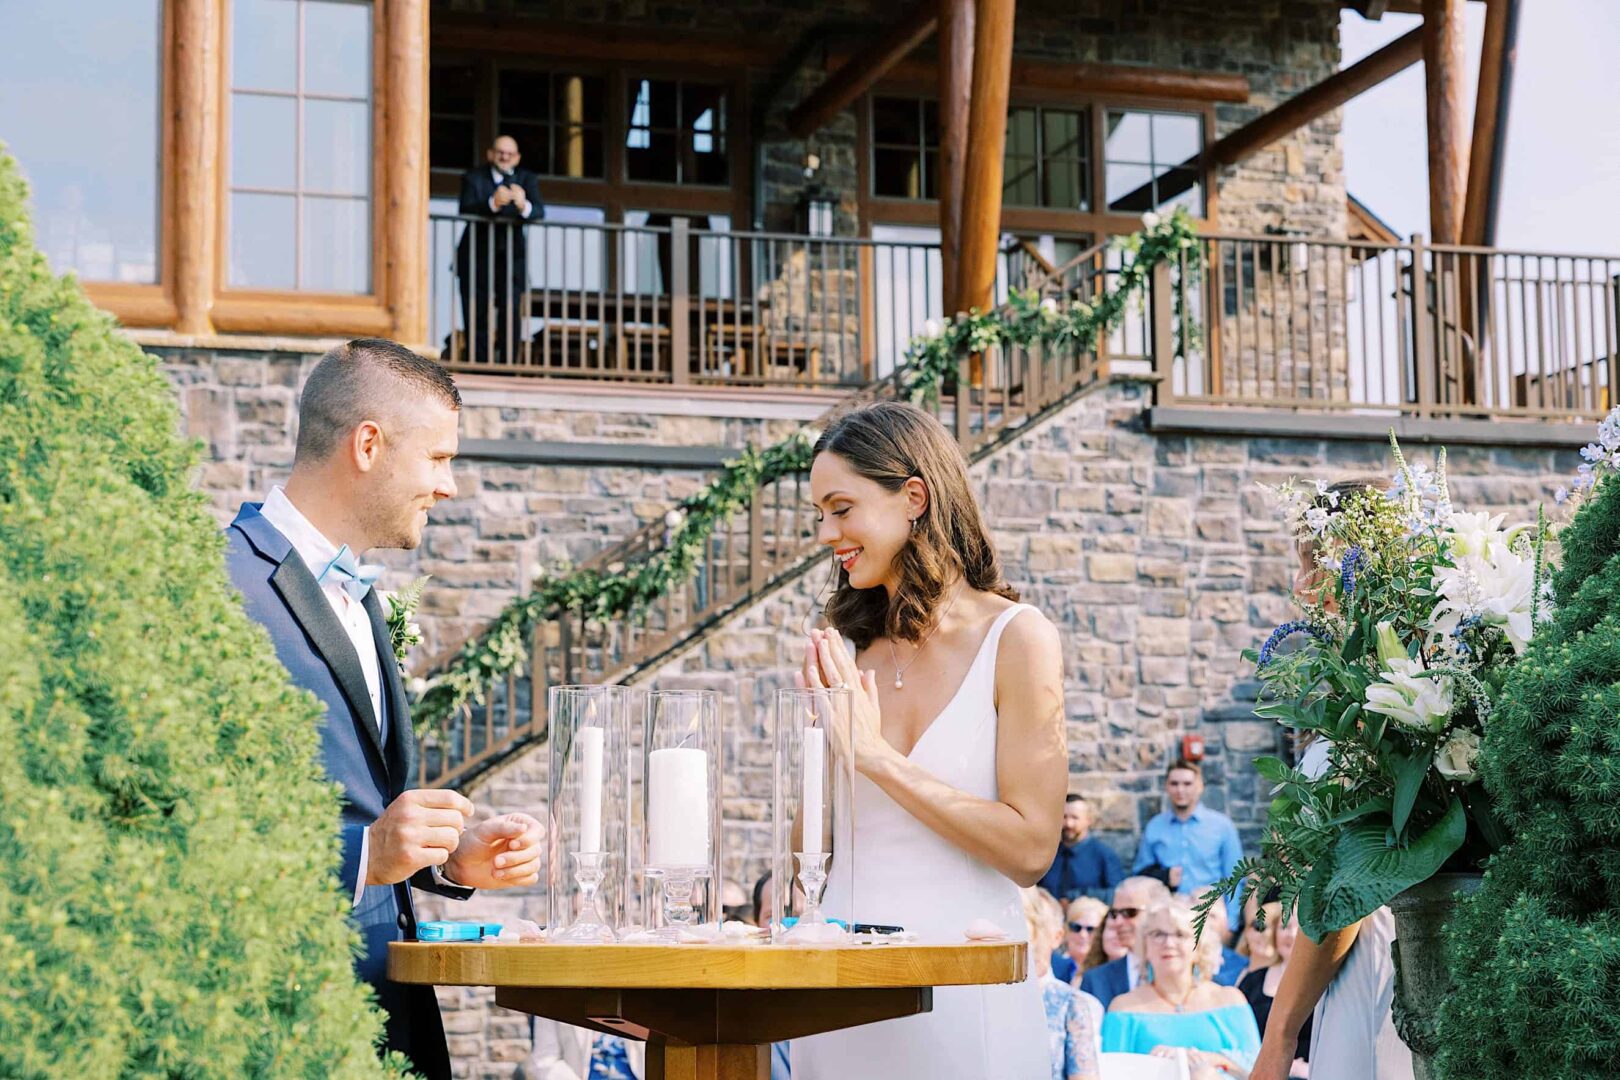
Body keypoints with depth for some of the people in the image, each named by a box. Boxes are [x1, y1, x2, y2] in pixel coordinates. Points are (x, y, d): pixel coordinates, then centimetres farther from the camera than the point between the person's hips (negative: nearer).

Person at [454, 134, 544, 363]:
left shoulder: (527, 179, 4)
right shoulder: (473, 177, -1)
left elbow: (539, 213, -14)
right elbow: (466, 211, -19)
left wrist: (524, 205, -38)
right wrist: (493, 204, -37)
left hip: (511, 256, 1)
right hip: (478, 257, -1)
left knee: (511, 316, -8)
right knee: (478, 319, 0)